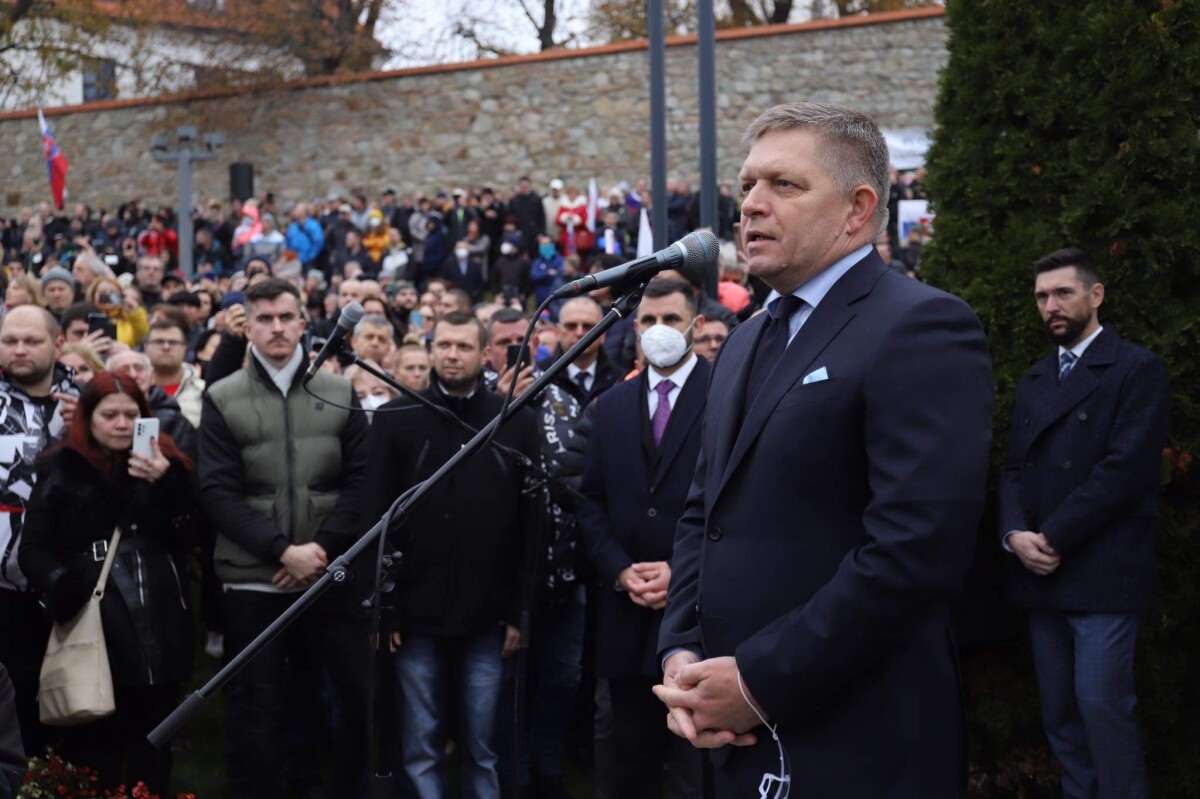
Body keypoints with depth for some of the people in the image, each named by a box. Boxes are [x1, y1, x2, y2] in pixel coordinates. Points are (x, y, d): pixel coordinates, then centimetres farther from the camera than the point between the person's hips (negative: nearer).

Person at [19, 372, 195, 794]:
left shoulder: (164, 463, 9)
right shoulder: (60, 469, 5)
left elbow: (186, 538, 1)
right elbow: (34, 549, 1)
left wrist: (165, 486, -15)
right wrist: (62, 586, -18)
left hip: (157, 625, 2)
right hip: (92, 627, -2)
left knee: (152, 746, 8)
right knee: (94, 744, -3)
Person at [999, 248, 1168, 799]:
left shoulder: (1137, 371, -4)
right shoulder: (1034, 381, 18)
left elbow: (1123, 470, -13)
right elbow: (1014, 468, 14)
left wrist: (1051, 538, -13)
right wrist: (1015, 535, -5)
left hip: (1102, 577, -7)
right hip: (1041, 574, 7)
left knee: (1102, 708, -11)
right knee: (1059, 712, 8)